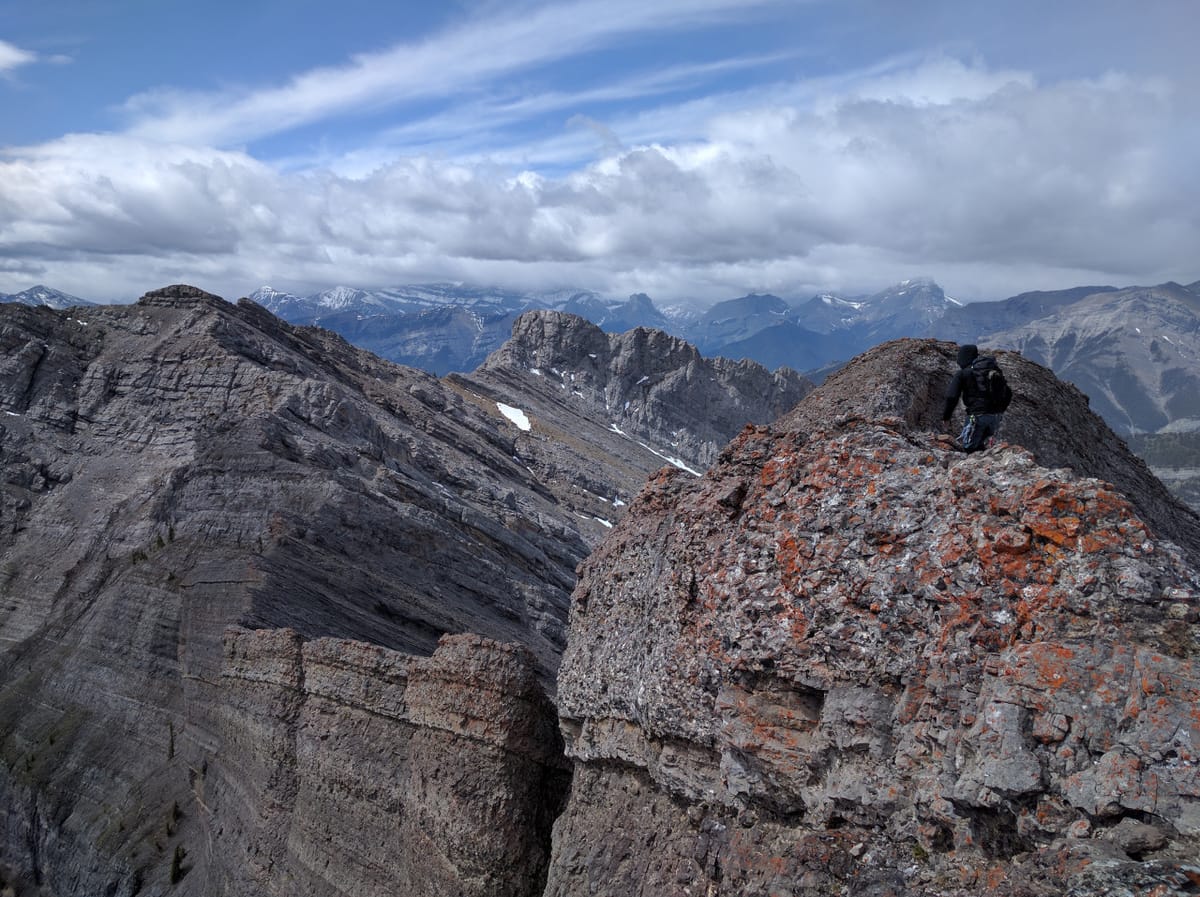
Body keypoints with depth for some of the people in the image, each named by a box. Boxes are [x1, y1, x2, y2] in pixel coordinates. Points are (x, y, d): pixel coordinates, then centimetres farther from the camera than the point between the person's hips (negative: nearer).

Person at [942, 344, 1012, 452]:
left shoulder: (962, 373, -1)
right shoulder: (994, 371, 16)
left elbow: (952, 397, -9)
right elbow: (1008, 393, 20)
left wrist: (946, 417, 3)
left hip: (977, 416, -6)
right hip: (996, 416, 6)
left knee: (968, 448, 5)